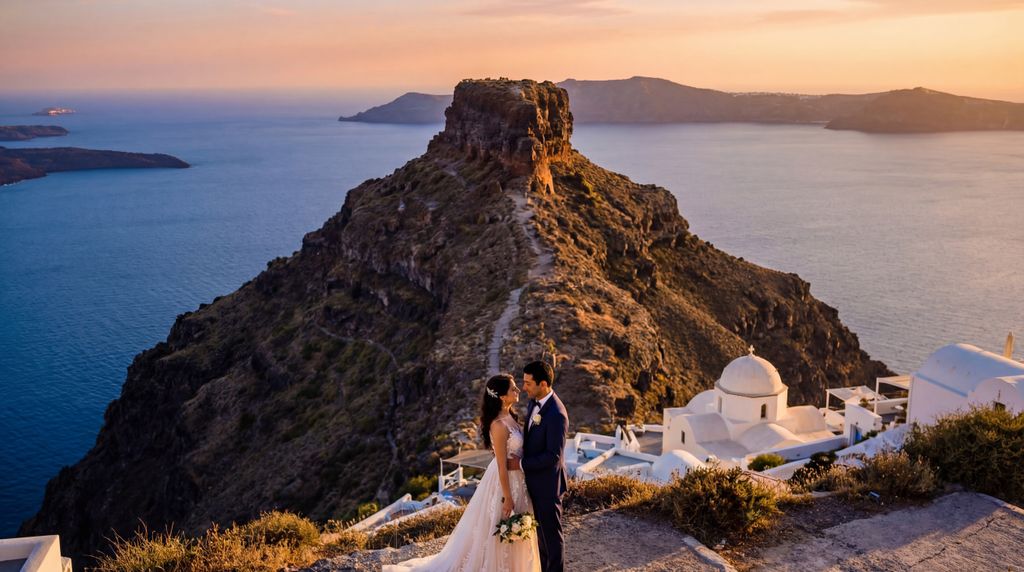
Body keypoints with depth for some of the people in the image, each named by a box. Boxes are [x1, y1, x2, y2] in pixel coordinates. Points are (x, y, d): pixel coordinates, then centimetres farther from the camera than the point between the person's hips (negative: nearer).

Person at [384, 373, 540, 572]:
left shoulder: (509, 417, 2)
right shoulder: (499, 425, -26)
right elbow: (502, 466, -22)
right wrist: (508, 498, -18)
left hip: (516, 479, 9)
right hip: (505, 481, -9)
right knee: (500, 537, 7)